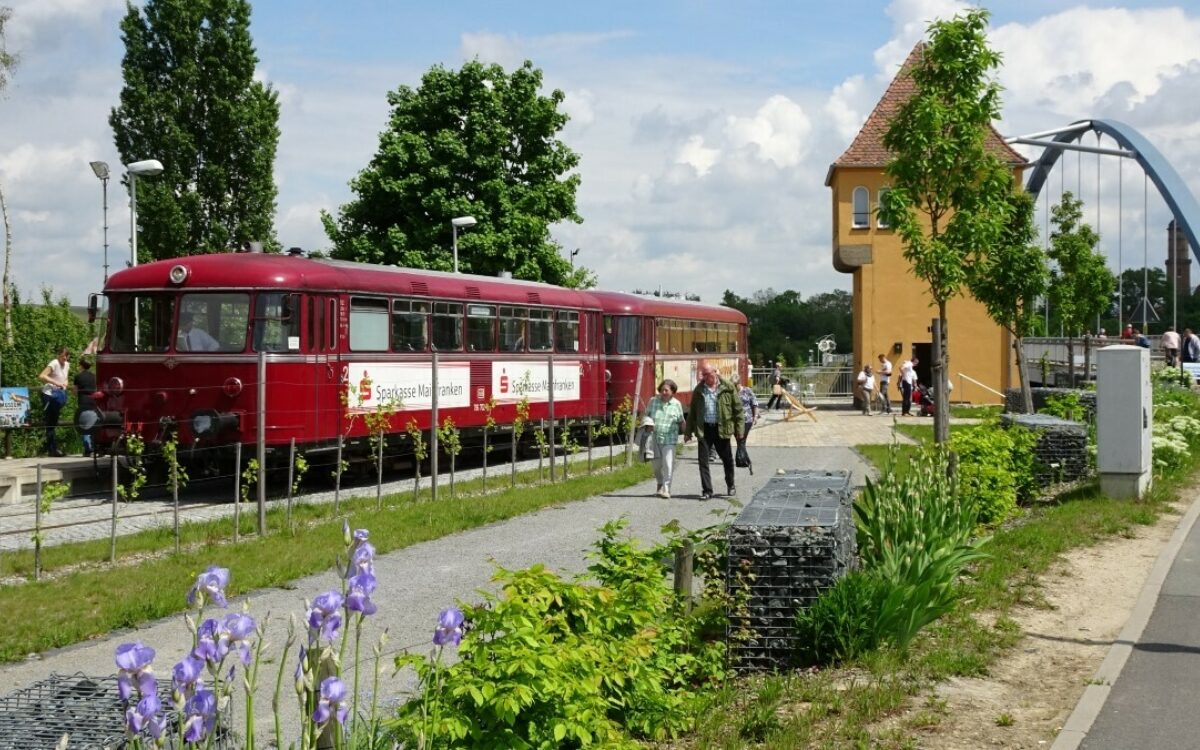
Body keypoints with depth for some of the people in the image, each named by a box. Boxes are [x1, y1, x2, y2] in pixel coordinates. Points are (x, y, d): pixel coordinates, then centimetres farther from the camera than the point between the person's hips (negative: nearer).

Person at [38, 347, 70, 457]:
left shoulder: (67, 365, 9)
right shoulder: (54, 364, -15)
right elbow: (41, 376, -24)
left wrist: (65, 384, 2)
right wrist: (56, 383, -29)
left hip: (59, 395, 8)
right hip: (49, 395, -8)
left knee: (54, 422, 11)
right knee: (50, 422, -6)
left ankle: (50, 448, 16)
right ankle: (53, 448, -6)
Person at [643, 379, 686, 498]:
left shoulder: (676, 404, 1)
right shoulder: (653, 401, 3)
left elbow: (681, 421, 10)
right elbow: (646, 415, 13)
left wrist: (685, 428, -6)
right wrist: (648, 424, -6)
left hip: (669, 438, -2)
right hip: (654, 438, 2)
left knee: (668, 464, -11)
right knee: (656, 463, 11)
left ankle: (666, 489, -5)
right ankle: (660, 483, 35)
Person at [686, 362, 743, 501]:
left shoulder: (728, 387, -2)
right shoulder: (699, 390, 6)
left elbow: (737, 408, 0)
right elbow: (692, 411, 11)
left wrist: (738, 429, -4)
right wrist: (688, 432, 8)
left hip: (721, 429, -1)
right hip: (704, 429, 2)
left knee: (727, 459, 12)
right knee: (703, 460, -5)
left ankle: (730, 485, 34)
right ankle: (707, 491, 1)